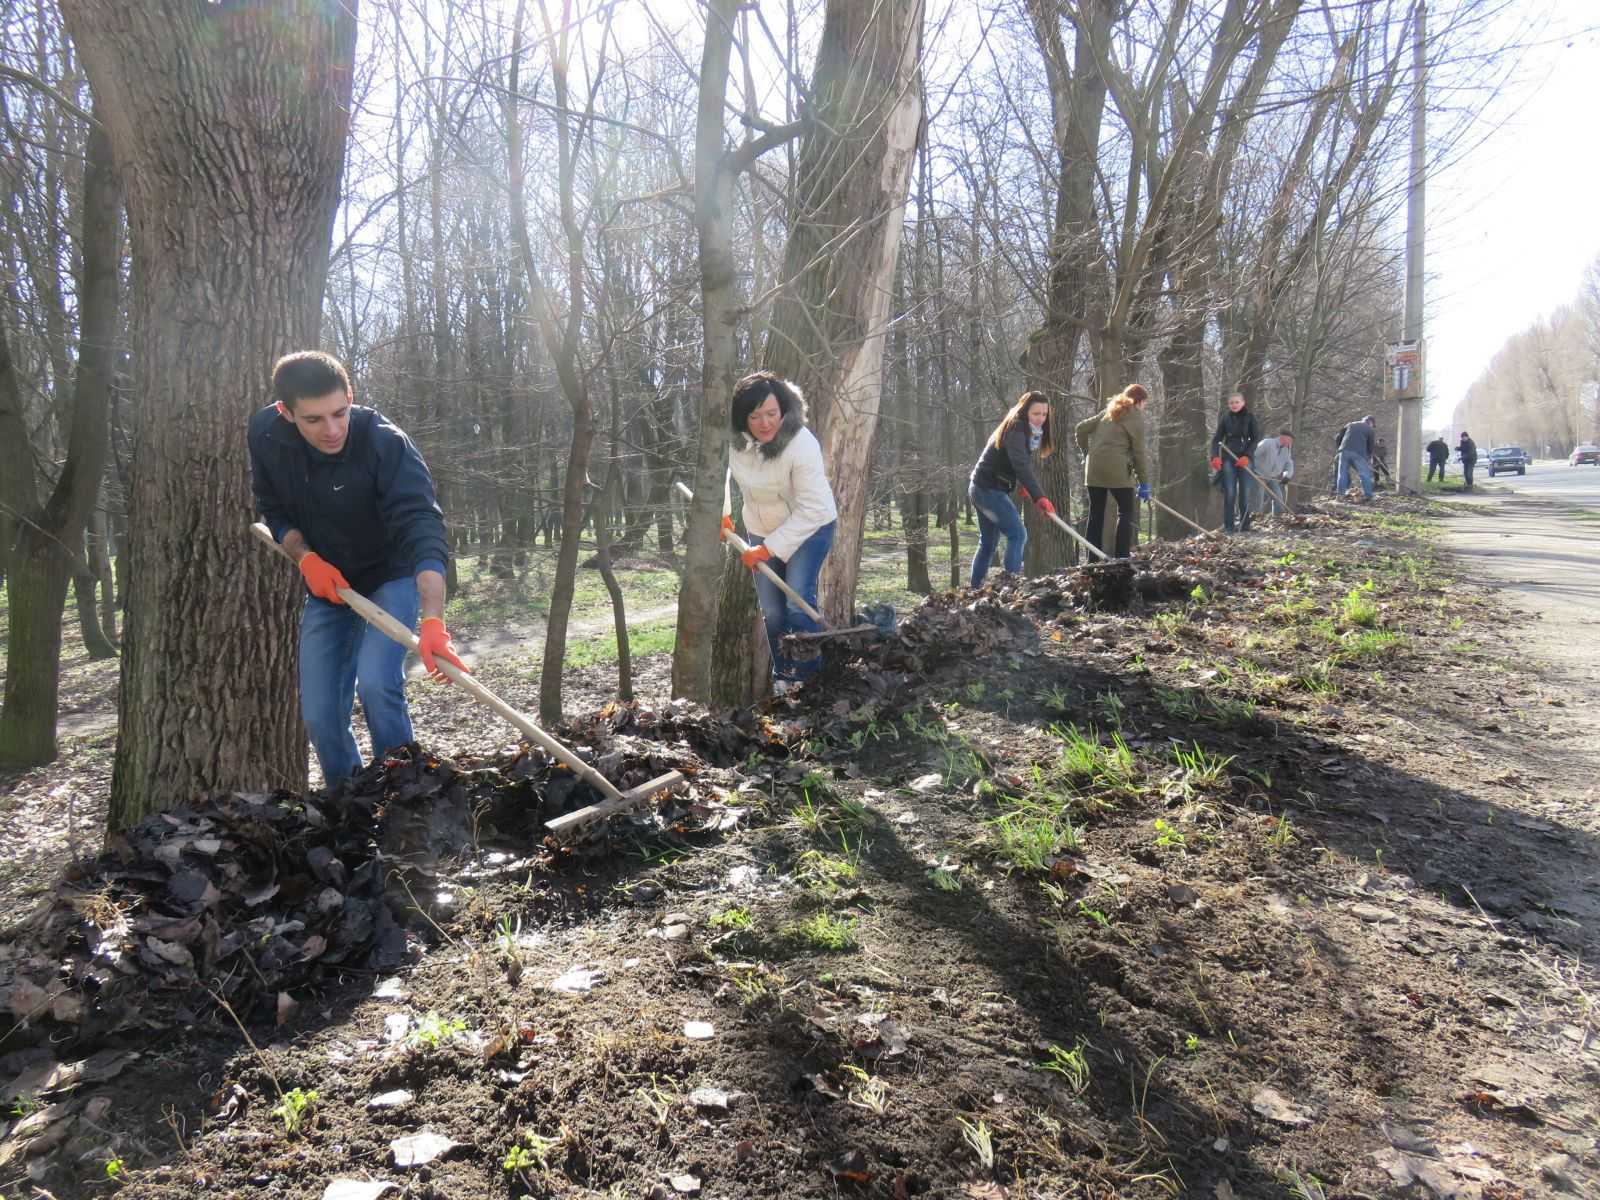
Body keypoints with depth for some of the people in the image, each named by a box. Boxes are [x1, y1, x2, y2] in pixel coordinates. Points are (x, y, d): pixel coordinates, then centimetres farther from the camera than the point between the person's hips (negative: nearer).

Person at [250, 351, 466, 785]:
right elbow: (274, 512, 2)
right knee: (319, 714, 2)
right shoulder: (266, 436, -15)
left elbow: (422, 530, -41)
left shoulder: (386, 443, -30)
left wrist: (433, 621, -54)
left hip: (389, 578, -4)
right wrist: (306, 557, -19)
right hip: (324, 583, 4)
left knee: (376, 684, -24)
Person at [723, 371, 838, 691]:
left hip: (811, 526, -5)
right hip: (762, 529, 5)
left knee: (799, 600, -19)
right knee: (771, 610, 6)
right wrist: (722, 512, 5)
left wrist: (768, 549, -29)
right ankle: (781, 677, 22)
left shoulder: (802, 445, -32)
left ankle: (807, 676, -4)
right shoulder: (734, 438, -17)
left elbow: (810, 509, -30)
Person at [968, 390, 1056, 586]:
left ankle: (975, 590, 22)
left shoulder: (1026, 431, 12)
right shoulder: (1015, 430, -19)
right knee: (1017, 534, -16)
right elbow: (1021, 466, -31)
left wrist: (1023, 486, -4)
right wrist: (1039, 497, -38)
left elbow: (1023, 464, 14)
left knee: (988, 542, 15)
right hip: (989, 489, -10)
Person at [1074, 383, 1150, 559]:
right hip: (1117, 469, -6)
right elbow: (1139, 453, -3)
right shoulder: (1136, 418, -1)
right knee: (1126, 512, 3)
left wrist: (1087, 451, 24)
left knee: (1096, 513, 9)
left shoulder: (1109, 412, 18)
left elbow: (1080, 429, 15)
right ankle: (1122, 557, -5)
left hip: (1094, 468, 6)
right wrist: (1144, 482, 1)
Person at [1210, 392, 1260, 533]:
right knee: (1229, 493, -4)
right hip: (1228, 458, 1)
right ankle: (1228, 527, -1)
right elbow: (1216, 438, 6)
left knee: (1245, 493, -1)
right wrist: (1215, 457, -9)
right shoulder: (1225, 418, 4)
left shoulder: (1250, 417, 1)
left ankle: (1245, 527, 7)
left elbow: (1256, 438, 0)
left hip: (1245, 458, 0)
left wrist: (1247, 456, -12)